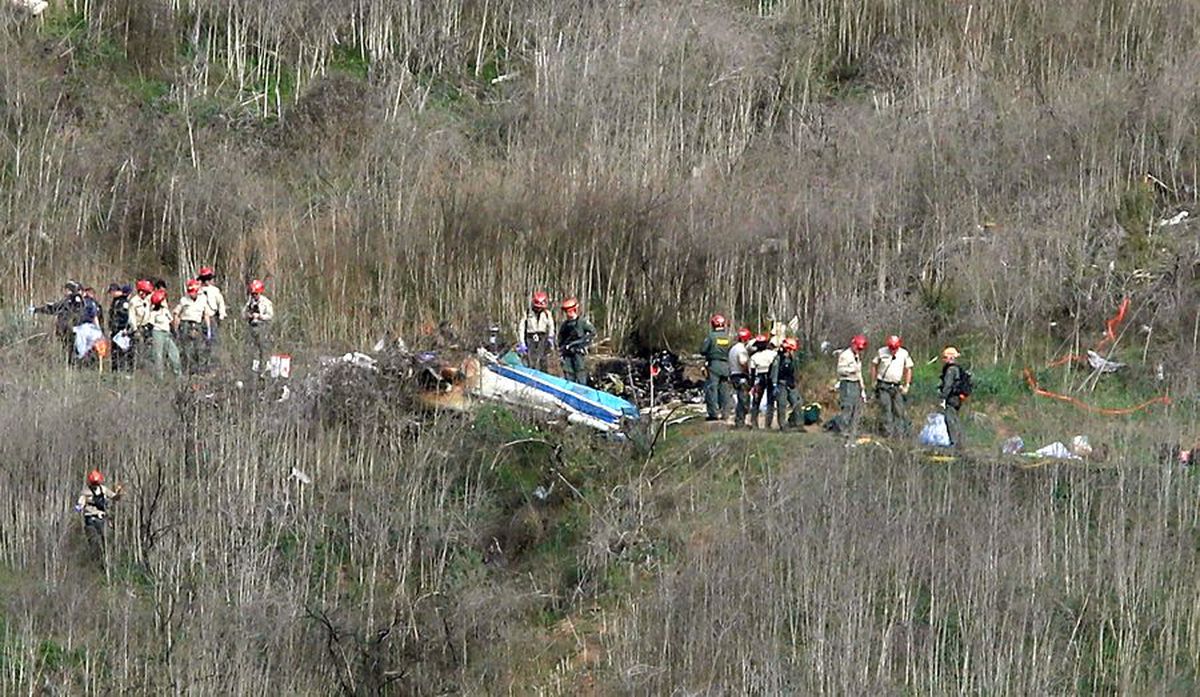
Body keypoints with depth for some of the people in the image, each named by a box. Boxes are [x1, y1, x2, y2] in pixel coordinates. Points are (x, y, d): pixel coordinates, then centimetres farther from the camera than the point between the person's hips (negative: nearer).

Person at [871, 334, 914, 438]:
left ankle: (899, 432, 9)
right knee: (886, 409, -8)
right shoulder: (882, 352, -3)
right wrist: (873, 381, 6)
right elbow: (874, 365, 8)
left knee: (899, 410, 1)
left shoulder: (904, 354, 0)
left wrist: (906, 385, 6)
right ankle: (889, 433, -6)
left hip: (896, 386, 2)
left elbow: (908, 369, 9)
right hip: (883, 385, -2)